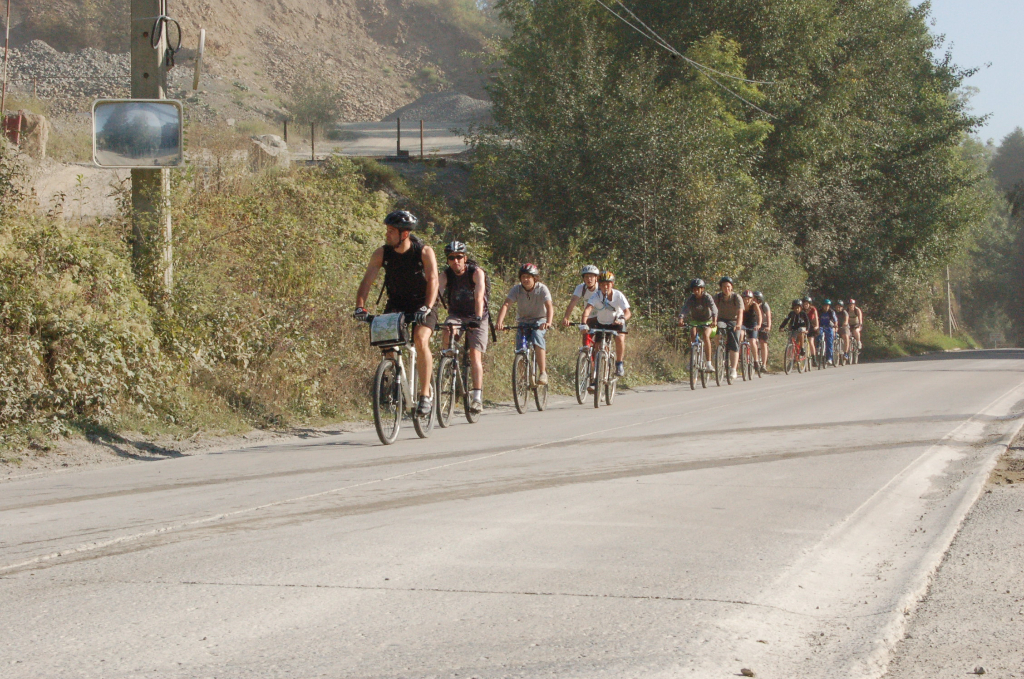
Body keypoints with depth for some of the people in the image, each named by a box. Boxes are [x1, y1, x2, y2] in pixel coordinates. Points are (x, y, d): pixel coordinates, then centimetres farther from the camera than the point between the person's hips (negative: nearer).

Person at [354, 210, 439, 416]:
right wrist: (360, 306, -31)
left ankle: (425, 395, -21)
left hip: (422, 305, -3)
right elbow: (367, 280, -15)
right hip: (396, 304, 3)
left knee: (421, 340, -27)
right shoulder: (382, 253, -10)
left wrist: (427, 307, -41)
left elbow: (432, 280, -26)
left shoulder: (424, 252, -18)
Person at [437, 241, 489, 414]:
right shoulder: (445, 275, -12)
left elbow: (479, 296, -33)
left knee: (475, 355, -15)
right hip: (456, 315, 2)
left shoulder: (476, 273, -19)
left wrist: (478, 318, -48)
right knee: (447, 334, -32)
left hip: (476, 317, -2)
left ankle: (477, 397, -17)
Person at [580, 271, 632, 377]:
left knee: (620, 338, -28)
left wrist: (622, 319, -51)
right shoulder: (596, 296, -21)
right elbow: (588, 309, -36)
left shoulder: (618, 295, -22)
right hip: (601, 323, 2)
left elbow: (628, 312, -29)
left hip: (617, 323, -2)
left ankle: (620, 363, -12)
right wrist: (584, 323, -55)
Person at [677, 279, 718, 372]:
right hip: (695, 321, 2)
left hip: (707, 322, -2)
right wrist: (681, 320, -48)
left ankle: (708, 363, -29)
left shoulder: (707, 298, -18)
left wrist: (714, 321, -53)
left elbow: (714, 309, -33)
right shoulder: (691, 299, -12)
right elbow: (684, 309, -28)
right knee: (692, 335, -28)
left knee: (706, 335, -30)